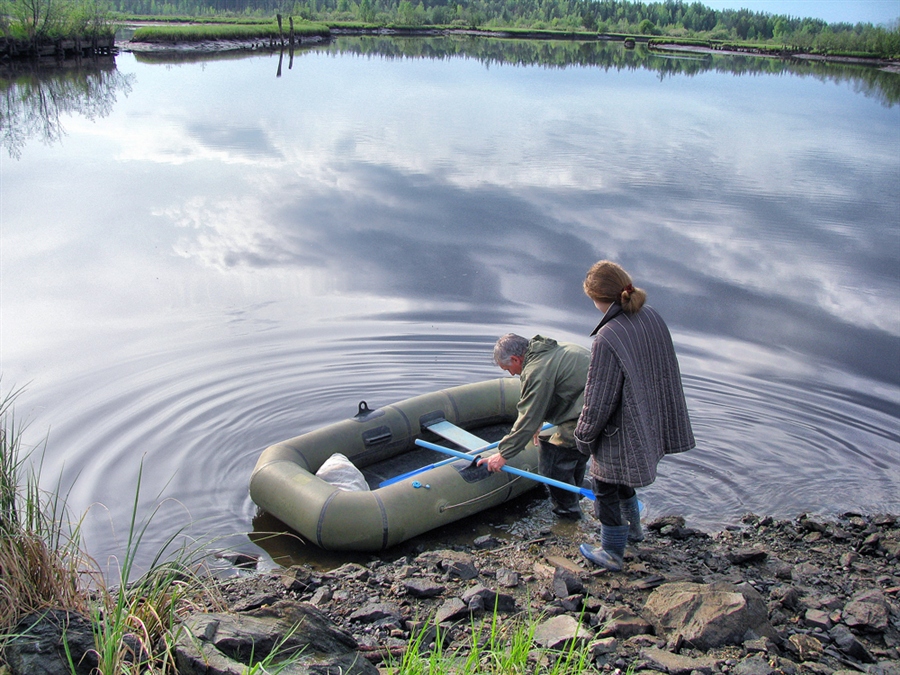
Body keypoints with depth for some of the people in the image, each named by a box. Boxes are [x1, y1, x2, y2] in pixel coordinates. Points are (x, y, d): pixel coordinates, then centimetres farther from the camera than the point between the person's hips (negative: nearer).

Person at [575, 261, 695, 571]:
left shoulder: (607, 339, -31)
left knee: (606, 488, 15)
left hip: (621, 433, -8)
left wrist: (584, 437, -6)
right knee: (620, 478, 31)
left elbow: (599, 401, -23)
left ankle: (612, 554, 32)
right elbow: (665, 372, 7)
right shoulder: (653, 317, -7)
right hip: (650, 424, 8)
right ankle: (633, 528, 52)